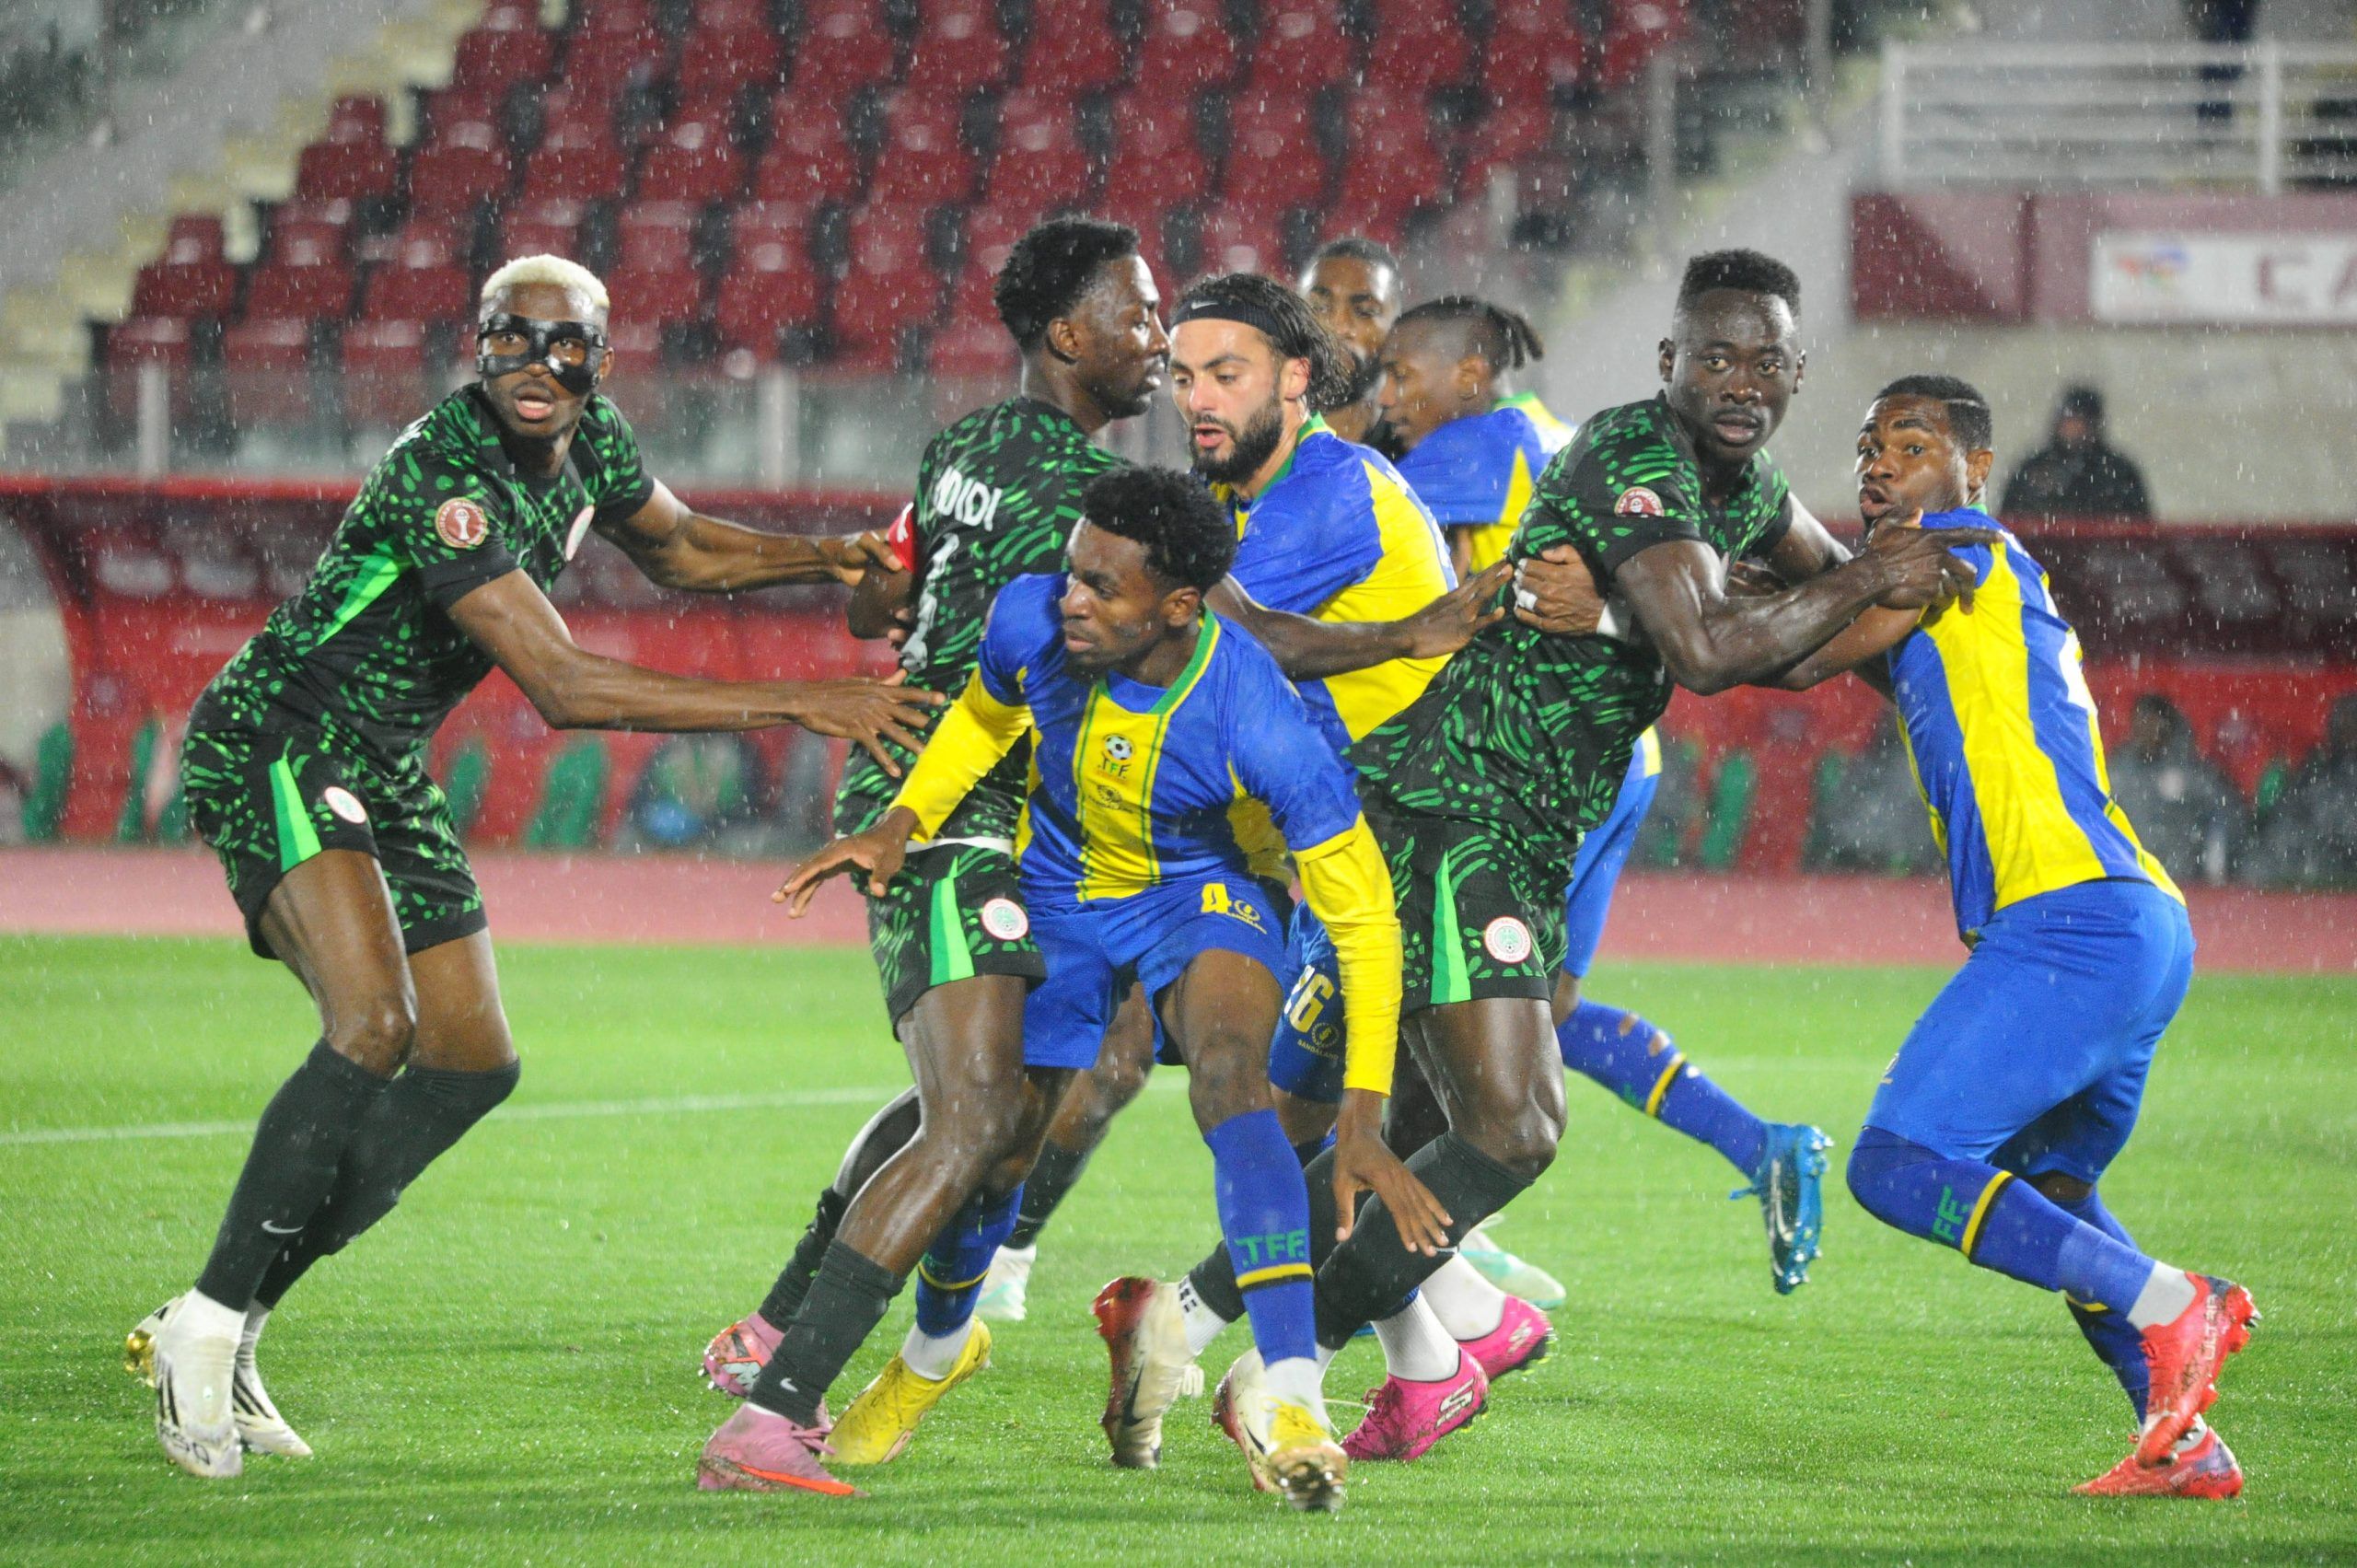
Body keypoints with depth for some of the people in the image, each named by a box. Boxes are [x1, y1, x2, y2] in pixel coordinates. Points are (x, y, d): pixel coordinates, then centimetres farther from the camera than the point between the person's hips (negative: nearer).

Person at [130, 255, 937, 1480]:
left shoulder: (587, 441, 0)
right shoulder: (444, 474, -27)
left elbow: (677, 549, 23)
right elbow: (564, 689, -31)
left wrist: (829, 558, 5)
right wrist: (797, 705, -31)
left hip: (383, 775, 10)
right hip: (275, 748, -10)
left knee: (472, 1067, 9)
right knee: (375, 1025, -29)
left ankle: (223, 1328, 12)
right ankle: (209, 1325, -19)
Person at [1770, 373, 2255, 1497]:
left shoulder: (1964, 548, -1)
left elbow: (1798, 658, -3)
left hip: (2073, 916, -10)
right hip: (2143, 928, 10)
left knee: (1900, 1168, -13)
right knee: (2042, 1192, 25)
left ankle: (2166, 1303, -17)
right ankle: (2184, 1444, 18)